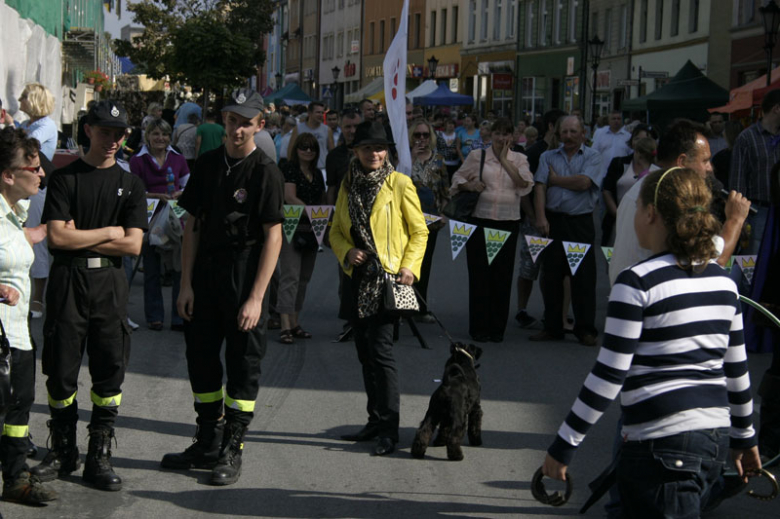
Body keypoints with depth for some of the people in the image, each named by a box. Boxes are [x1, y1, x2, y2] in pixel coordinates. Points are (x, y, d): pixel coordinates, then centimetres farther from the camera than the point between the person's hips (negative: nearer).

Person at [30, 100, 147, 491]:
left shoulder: (130, 184, 9)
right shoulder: (64, 178, 3)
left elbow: (133, 244, -2)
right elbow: (56, 237, -9)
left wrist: (79, 237, -6)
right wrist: (109, 232, -5)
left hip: (109, 283, 1)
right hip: (67, 281, -1)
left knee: (110, 369, 1)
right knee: (61, 369, 3)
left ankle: (99, 456, 9)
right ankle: (63, 451, 16)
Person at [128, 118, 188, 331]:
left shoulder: (178, 159, 9)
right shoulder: (138, 161, 1)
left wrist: (179, 194, -8)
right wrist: (158, 196, -16)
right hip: (151, 219, -1)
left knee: (180, 269, -4)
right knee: (152, 272, 5)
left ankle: (179, 318, 3)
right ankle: (154, 317, 15)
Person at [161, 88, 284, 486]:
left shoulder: (265, 172, -9)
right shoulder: (208, 165, 7)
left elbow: (273, 237, -12)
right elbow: (192, 225, 9)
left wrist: (256, 297, -16)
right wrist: (186, 284, 3)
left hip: (244, 280, -6)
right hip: (204, 277, 6)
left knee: (243, 364, 2)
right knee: (200, 359, 13)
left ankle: (232, 451, 13)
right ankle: (208, 445, 27)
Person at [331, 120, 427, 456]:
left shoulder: (399, 184, -4)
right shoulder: (348, 185, 11)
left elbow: (419, 231, -1)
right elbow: (336, 231, 15)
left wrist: (410, 266, -13)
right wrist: (347, 252, -5)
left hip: (388, 276, -6)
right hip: (359, 277, 6)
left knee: (380, 349, -12)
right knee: (364, 350, 10)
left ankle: (389, 429, -8)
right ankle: (375, 420, 21)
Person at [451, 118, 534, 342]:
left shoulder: (519, 159, 9)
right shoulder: (476, 156, 6)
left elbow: (525, 184, -6)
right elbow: (458, 178, 12)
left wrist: (505, 160, -6)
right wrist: (469, 185, -10)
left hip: (508, 223, 1)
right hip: (480, 220, -1)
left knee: (502, 275, 4)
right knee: (479, 273, 1)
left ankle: (497, 327, 14)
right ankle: (478, 327, 9)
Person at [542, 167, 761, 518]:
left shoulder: (637, 282, -12)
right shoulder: (723, 281, 8)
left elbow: (608, 376, -13)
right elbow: (738, 370, 14)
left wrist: (564, 444, -7)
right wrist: (745, 436, 26)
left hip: (662, 444, -8)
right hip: (715, 436, 8)